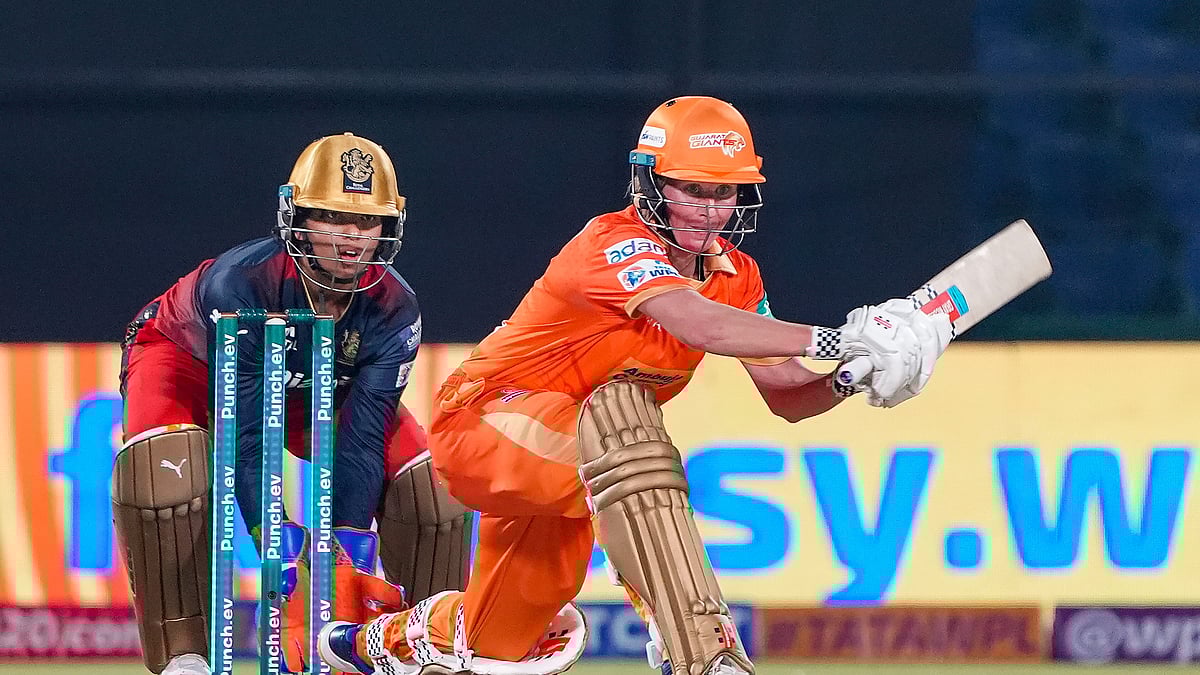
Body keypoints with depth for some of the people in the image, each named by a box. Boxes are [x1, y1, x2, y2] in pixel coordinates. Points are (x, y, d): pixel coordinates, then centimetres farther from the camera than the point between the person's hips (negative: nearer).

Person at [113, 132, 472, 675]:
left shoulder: (393, 308, -28)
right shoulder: (241, 283, -40)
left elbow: (361, 442, -26)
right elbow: (246, 441, -39)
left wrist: (347, 569, -35)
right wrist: (287, 579, -44)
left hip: (321, 388, 4)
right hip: (190, 360, -4)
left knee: (432, 486, -15)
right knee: (163, 474, -37)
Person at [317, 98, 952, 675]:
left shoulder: (736, 275, 1)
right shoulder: (614, 244, -25)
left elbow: (785, 394, -1)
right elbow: (696, 324, -43)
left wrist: (850, 379, -23)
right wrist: (834, 340, -52)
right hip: (482, 419, -9)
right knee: (618, 412, -39)